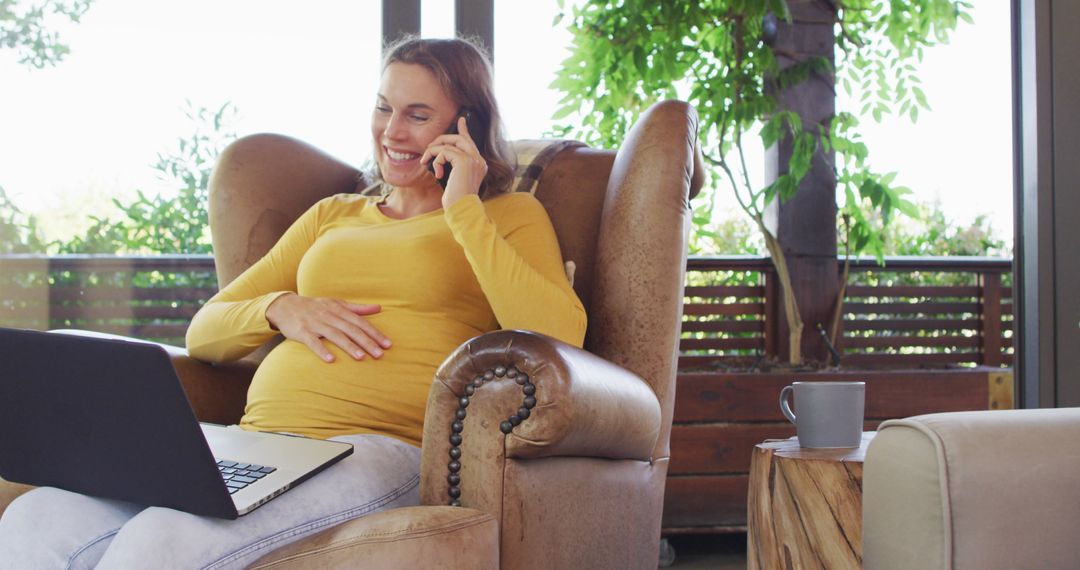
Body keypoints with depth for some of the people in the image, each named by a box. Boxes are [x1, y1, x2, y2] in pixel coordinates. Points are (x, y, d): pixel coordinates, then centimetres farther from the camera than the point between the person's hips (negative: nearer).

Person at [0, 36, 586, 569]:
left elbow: (559, 340, -7)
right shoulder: (332, 216, 29)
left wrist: (463, 210, -3)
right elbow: (203, 334, 24)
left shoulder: (509, 215, 15)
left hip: (386, 452, -5)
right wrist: (280, 308, 2)